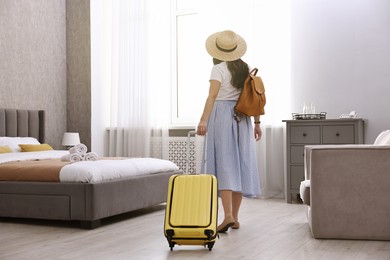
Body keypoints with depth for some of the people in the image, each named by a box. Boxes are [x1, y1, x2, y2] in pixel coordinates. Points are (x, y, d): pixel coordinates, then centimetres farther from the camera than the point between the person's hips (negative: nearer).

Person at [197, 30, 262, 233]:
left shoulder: (218, 69, -5)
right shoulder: (245, 69, 12)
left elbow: (212, 96, -17)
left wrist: (203, 120, -23)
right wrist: (257, 122, 15)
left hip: (222, 115, -5)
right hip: (242, 118, 6)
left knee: (224, 164, -8)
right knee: (239, 164, 7)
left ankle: (228, 215, -18)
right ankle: (235, 218, 12)